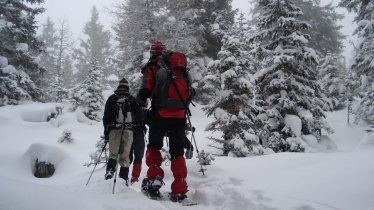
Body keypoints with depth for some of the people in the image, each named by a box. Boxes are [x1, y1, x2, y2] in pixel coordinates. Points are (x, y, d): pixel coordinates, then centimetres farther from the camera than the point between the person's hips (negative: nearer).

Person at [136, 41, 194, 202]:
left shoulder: (152, 67, 6)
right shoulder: (180, 66, 19)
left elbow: (146, 90, -6)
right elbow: (189, 93, 18)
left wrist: (139, 102, 12)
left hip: (160, 113, -3)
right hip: (180, 114, 3)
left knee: (154, 147, 15)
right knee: (177, 152, 8)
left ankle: (154, 179, -1)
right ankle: (179, 191, 5)